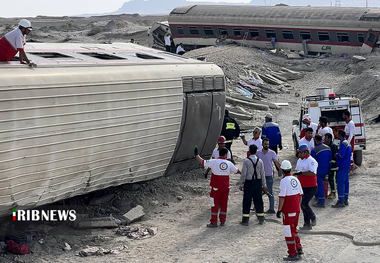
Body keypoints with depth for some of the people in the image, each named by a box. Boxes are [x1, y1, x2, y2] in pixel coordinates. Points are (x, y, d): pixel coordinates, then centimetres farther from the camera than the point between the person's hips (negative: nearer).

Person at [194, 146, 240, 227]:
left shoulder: (214, 162, -10)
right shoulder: (229, 163, 1)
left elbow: (202, 162, -9)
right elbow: (237, 171, 15)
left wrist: (196, 155, 5)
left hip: (216, 187, -3)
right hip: (226, 187, 3)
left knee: (214, 204, 2)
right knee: (224, 204, 13)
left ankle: (214, 222, 3)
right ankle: (222, 221, 18)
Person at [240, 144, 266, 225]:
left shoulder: (246, 161, -11)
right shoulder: (260, 161, -1)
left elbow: (243, 174, -10)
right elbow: (263, 174, 3)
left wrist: (241, 184, 0)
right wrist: (264, 185, 11)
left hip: (248, 182, -3)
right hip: (258, 182, 3)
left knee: (247, 201, 3)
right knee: (258, 200, 12)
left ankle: (245, 220, 4)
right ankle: (261, 219, 18)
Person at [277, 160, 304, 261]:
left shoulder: (284, 181, -16)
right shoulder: (295, 179, 6)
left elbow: (282, 197, -19)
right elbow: (300, 195, 11)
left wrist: (279, 210, -12)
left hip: (288, 211, -7)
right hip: (296, 210, 7)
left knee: (289, 232, 1)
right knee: (294, 229, 23)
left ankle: (293, 254, 4)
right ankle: (299, 248, 26)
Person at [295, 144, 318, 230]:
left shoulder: (311, 161, -16)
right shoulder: (299, 160, 13)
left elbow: (312, 173, -29)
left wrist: (301, 173, -28)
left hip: (310, 187, -9)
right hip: (302, 187, 9)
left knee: (304, 204, -14)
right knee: (303, 205, 8)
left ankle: (313, 218, 9)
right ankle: (307, 225, 16)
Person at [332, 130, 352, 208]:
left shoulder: (343, 143, -17)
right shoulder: (347, 143, 15)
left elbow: (341, 155, -23)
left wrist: (335, 155, -4)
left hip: (342, 166, -10)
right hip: (347, 166, 10)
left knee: (340, 183, -9)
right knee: (346, 182, 14)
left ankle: (341, 202, -10)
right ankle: (345, 200, 20)